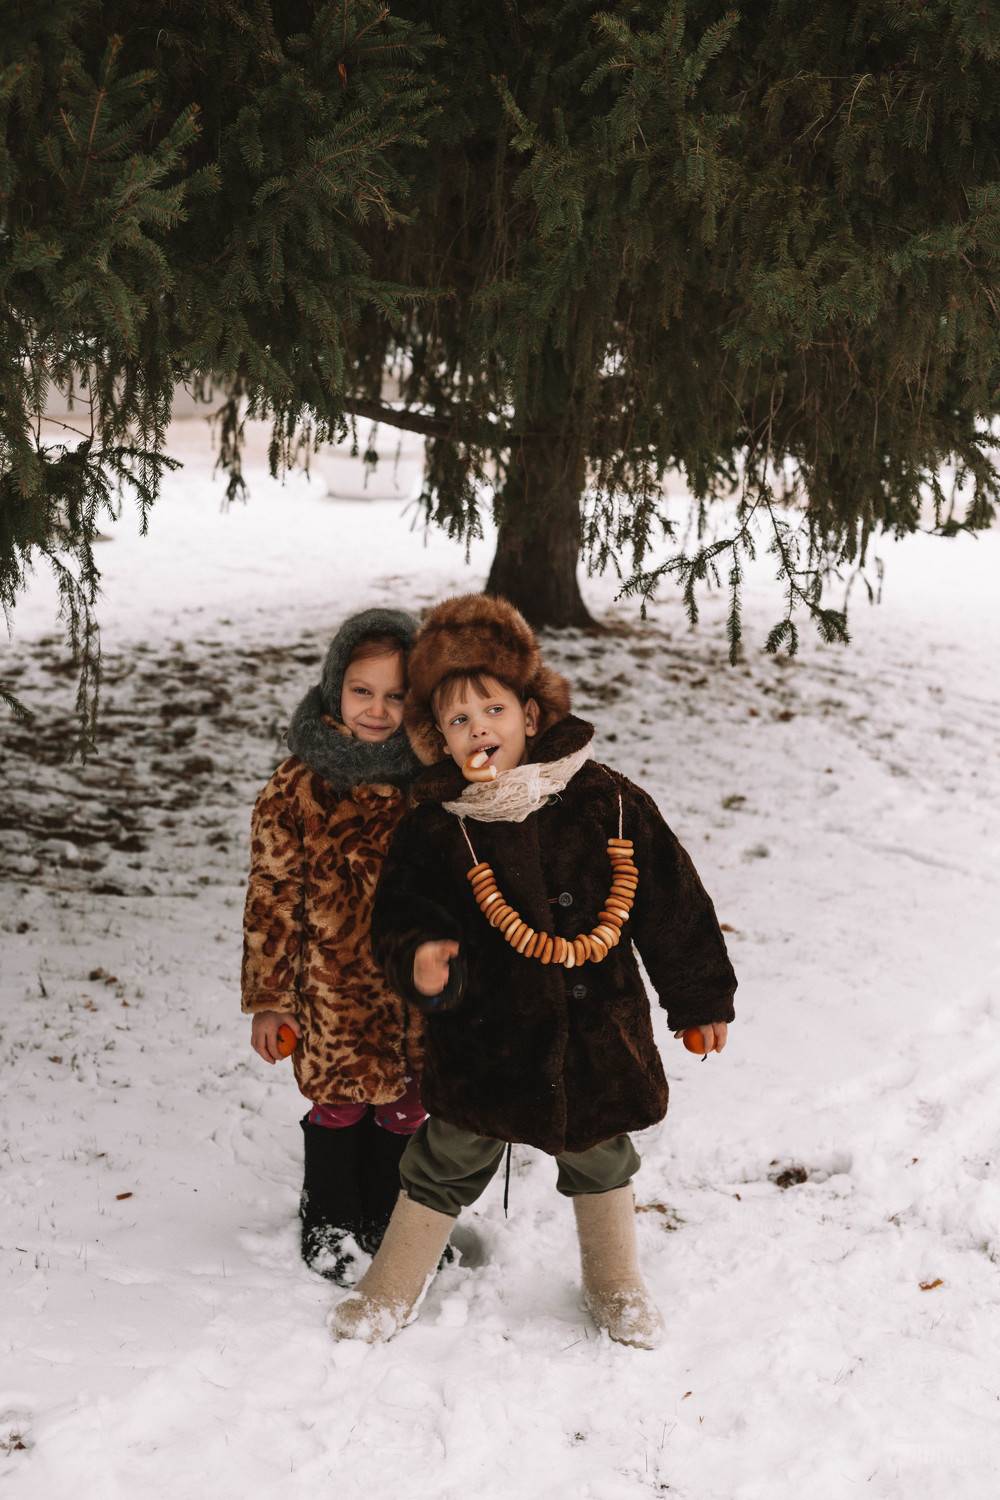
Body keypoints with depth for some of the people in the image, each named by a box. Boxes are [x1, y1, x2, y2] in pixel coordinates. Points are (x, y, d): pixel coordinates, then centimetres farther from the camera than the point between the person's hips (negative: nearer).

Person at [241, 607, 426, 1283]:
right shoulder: (299, 785, -11)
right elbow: (273, 895, -6)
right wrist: (268, 998, -4)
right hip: (332, 984, -2)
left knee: (408, 1107, 15)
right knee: (340, 1104, 11)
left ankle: (391, 1221, 37)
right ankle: (330, 1226, 34)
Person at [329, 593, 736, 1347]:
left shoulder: (605, 800, -9)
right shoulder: (435, 830, -10)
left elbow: (671, 901, 0)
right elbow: (404, 918, -5)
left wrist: (700, 998, 5)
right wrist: (421, 962, -29)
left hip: (599, 1027, 1)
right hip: (487, 1037, -1)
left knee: (600, 1158, 20)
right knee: (447, 1164, 10)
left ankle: (615, 1285, 44)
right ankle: (391, 1290, 32)